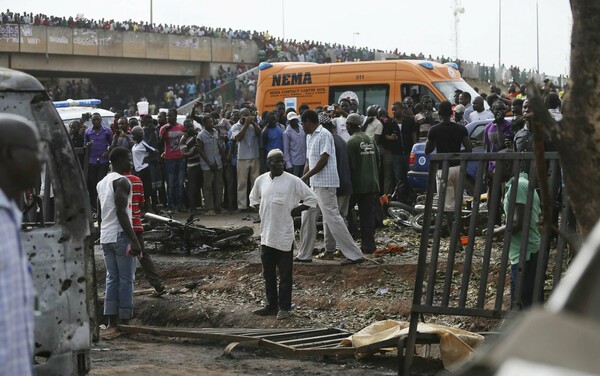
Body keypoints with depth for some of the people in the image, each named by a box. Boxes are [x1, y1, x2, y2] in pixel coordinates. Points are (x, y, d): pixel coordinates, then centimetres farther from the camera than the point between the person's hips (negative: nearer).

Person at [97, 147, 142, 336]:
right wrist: (134, 240, -21)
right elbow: (121, 213, -20)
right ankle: (124, 320, 0)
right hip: (120, 236, -8)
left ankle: (112, 323, 8)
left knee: (111, 278, 10)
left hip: (105, 238, 8)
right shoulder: (122, 182, -12)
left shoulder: (102, 183, 16)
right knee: (126, 279, -2)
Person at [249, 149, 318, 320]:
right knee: (268, 272, 11)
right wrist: (262, 211, 8)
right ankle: (271, 305, 22)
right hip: (266, 234, 5)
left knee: (285, 273, 2)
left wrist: (294, 212, -7)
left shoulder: (292, 181, -9)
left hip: (284, 235, -4)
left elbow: (311, 199, -4)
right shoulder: (261, 180, 4)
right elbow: (253, 199, 23)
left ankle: (284, 307, 10)